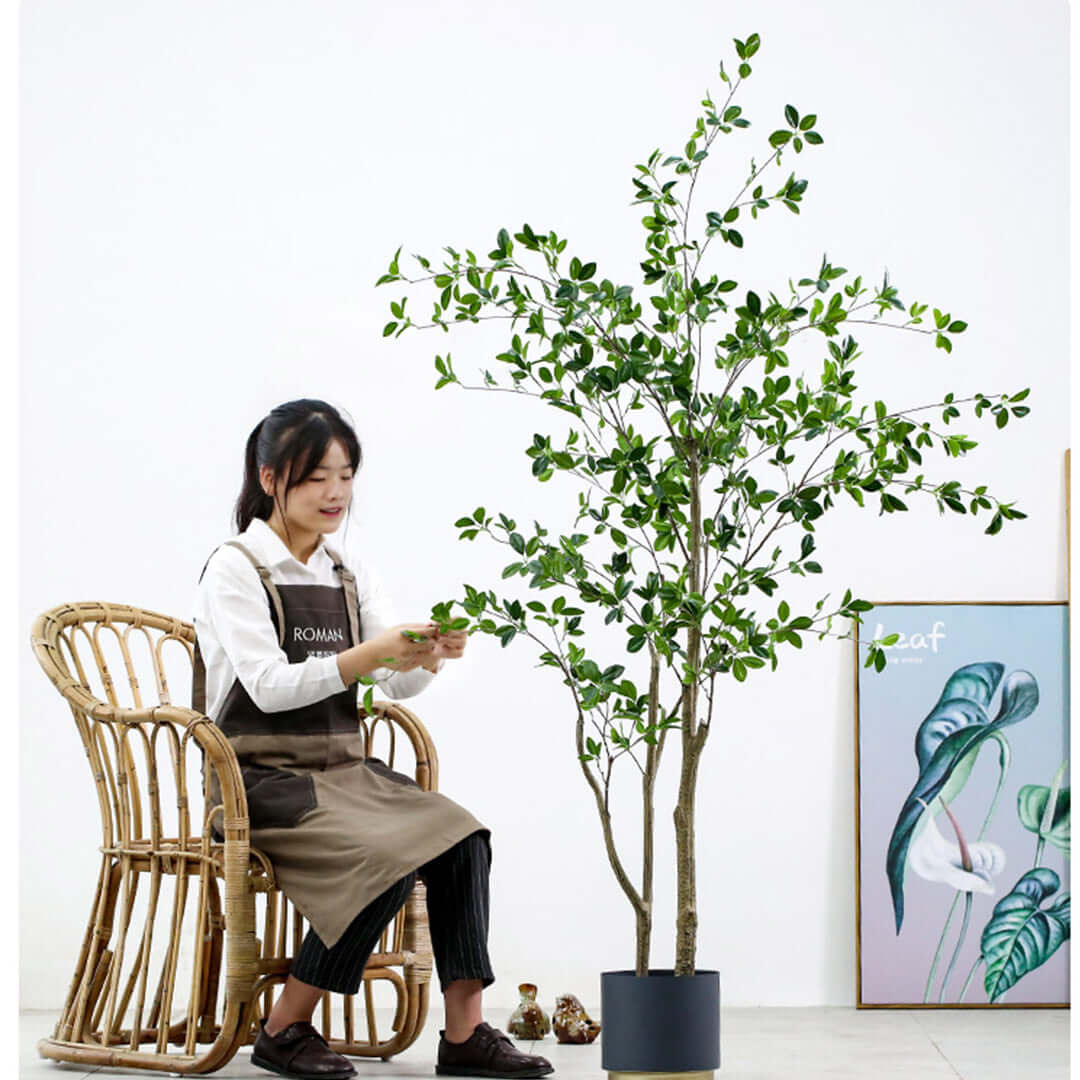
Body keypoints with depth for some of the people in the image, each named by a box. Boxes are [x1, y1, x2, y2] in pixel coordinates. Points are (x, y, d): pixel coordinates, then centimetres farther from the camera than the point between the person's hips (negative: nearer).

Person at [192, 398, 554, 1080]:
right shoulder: (235, 570, -5)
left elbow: (398, 685, 0)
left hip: (344, 772, 6)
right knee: (389, 856, -28)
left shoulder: (352, 579, 13)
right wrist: (369, 655, -30)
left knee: (460, 838, -18)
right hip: (262, 781, -6)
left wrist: (429, 656, -23)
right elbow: (268, 686, -18)